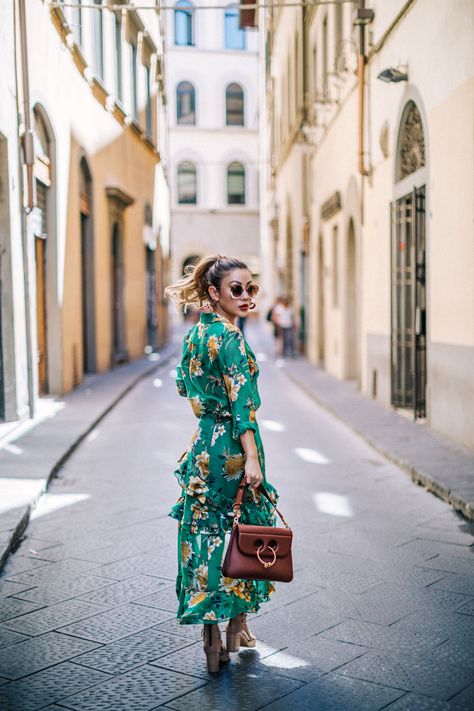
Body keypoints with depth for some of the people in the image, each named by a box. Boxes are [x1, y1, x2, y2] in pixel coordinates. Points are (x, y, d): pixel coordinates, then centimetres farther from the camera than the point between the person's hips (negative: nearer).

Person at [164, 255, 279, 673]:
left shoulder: (196, 333, 8)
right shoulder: (231, 338, -16)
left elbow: (185, 385, 22)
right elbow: (242, 404, -23)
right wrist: (252, 458, -25)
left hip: (203, 443, 7)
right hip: (232, 447, -7)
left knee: (204, 536, 8)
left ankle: (211, 637, 14)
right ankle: (237, 626, 22)